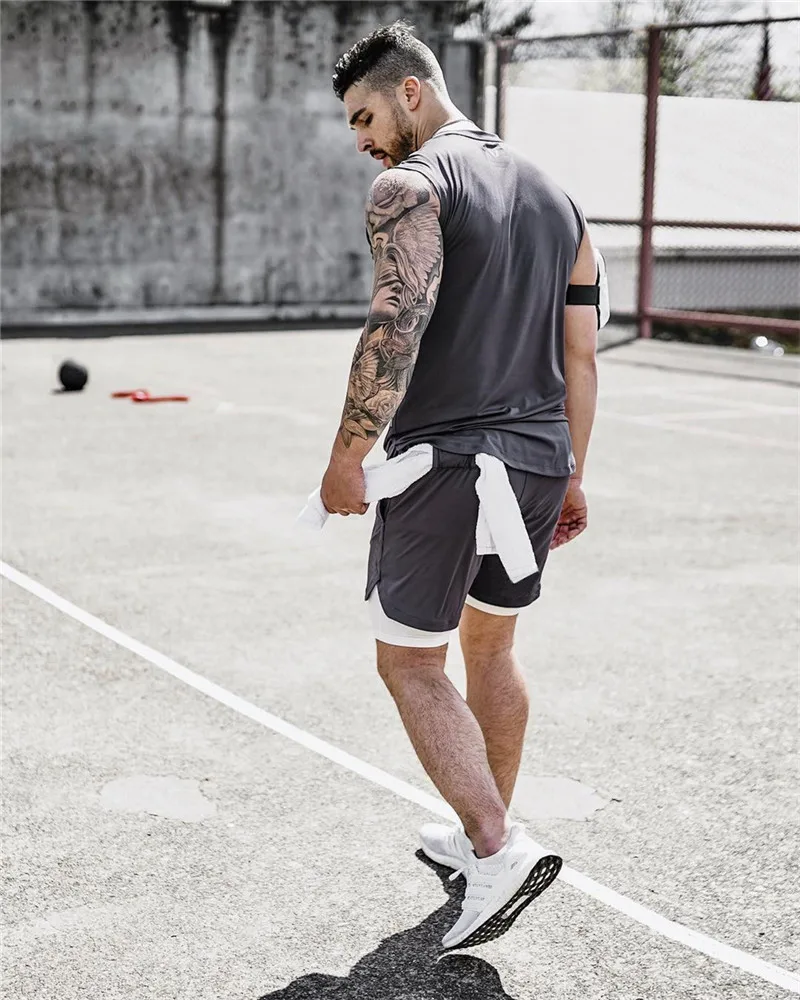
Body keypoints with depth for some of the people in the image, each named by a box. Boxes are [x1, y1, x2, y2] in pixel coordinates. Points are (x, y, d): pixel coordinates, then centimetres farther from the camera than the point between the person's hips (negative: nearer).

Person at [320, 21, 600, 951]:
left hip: (444, 459, -7)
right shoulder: (553, 194, 14)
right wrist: (570, 474, 19)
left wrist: (348, 454, -14)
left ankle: (498, 850, -7)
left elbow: (396, 328, -22)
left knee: (409, 662, 4)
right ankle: (484, 833, 32)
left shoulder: (410, 187, -9)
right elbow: (581, 352, 14)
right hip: (539, 459, 8)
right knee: (490, 645, 21)